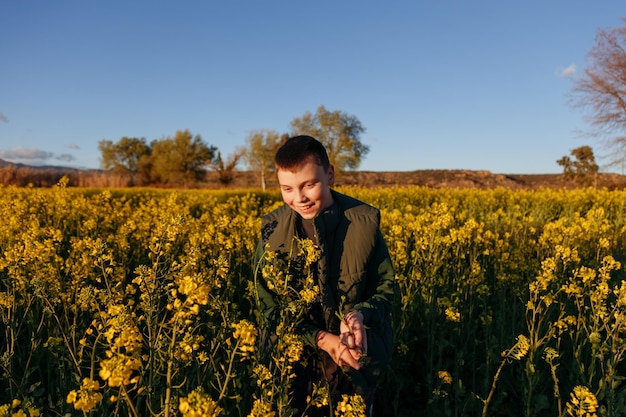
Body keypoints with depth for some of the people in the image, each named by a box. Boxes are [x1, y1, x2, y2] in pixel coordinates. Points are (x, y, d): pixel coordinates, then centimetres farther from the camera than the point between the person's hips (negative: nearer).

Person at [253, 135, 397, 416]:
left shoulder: (364, 222, -13)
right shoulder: (273, 231, -11)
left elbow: (386, 287, -4)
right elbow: (269, 305, -7)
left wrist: (360, 314, -26)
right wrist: (321, 338, -21)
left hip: (356, 362, 0)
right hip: (295, 361, 1)